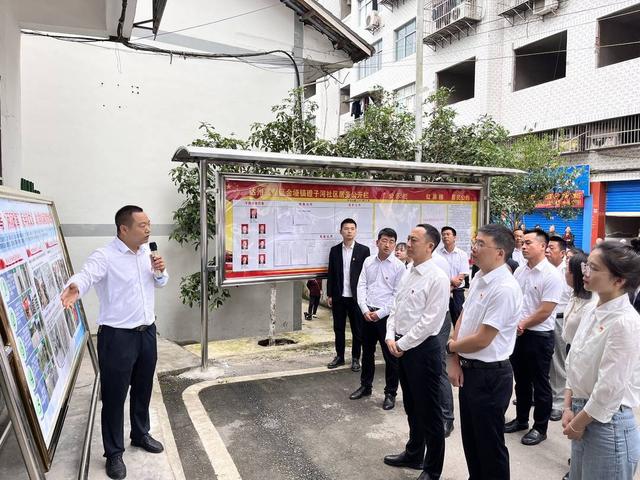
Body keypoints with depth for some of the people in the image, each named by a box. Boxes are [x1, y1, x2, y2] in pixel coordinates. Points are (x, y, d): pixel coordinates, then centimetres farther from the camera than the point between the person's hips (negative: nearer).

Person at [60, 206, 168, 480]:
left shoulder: (146, 252, 6)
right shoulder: (104, 256, -16)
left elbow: (161, 283, 17)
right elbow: (86, 274, -36)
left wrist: (160, 271, -6)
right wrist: (74, 288, -59)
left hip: (147, 332, 6)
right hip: (117, 336, -6)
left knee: (143, 388, 20)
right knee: (114, 394, 5)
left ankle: (140, 435, 41)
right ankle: (114, 453, 23)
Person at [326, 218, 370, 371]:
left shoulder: (363, 250, -2)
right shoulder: (334, 250, 5)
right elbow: (330, 274, 7)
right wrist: (329, 295, 3)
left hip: (356, 297, -2)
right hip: (338, 297, 2)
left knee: (357, 329, 7)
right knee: (338, 328, 11)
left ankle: (355, 358, 21)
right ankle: (339, 356, 24)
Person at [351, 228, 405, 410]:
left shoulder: (399, 266, -7)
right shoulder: (368, 262, 4)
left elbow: (398, 295, -9)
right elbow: (361, 287, 3)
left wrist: (380, 313, -13)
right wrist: (365, 310, -8)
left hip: (387, 316, -4)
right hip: (367, 314, 4)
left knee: (390, 356, 5)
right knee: (367, 352, 18)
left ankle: (390, 393, 21)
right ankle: (365, 386, 35)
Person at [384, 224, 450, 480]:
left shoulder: (437, 278, -17)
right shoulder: (407, 274, 8)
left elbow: (430, 320, -20)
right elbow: (396, 308, 13)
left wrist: (403, 344, -14)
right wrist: (391, 337, -1)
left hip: (423, 348, -8)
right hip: (402, 347, 8)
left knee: (429, 411, 7)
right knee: (411, 406, 23)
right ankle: (414, 454, 42)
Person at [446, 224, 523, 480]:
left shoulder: (504, 288, -23)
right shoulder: (478, 278, 4)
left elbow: (481, 340, -23)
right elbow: (462, 319, 10)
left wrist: (451, 347, -5)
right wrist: (454, 361, 3)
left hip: (490, 375, -8)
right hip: (468, 370, 8)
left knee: (490, 444, 10)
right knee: (470, 438, 23)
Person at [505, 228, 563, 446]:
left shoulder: (551, 275, -15)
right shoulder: (520, 270, 5)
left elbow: (545, 311, -17)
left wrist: (522, 324, -9)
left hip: (539, 335, -6)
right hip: (517, 333, 6)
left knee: (540, 384, 7)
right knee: (521, 379, 18)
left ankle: (540, 428, 22)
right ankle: (521, 419, 34)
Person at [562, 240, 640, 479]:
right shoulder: (591, 312, 3)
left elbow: (610, 388, -21)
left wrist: (578, 424, -10)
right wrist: (569, 409, 1)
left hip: (608, 424, -7)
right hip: (584, 417, 7)